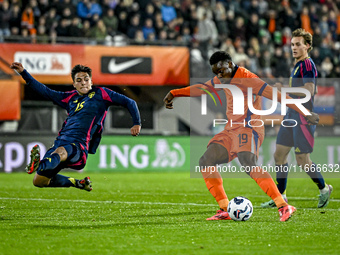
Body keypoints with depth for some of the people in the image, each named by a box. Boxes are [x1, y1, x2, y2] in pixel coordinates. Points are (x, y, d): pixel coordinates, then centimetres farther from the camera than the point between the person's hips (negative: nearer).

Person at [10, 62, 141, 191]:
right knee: (38, 181, -1)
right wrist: (23, 73, 29)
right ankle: (76, 183, 17)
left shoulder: (100, 94, 14)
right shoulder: (70, 98, 25)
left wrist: (136, 123, 3)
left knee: (60, 152, -41)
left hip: (79, 145, -7)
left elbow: (128, 102, 15)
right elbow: (45, 91, 32)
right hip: (61, 141, 7)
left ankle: (40, 166, -74)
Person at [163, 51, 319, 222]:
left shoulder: (248, 80, -14)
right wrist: (173, 93, 31)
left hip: (248, 129, -9)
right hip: (230, 131, 9)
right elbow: (201, 88, 31)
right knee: (205, 162, -2)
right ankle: (225, 210, 0)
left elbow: (278, 96, -19)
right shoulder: (223, 79, 13)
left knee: (249, 165, -31)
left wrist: (305, 113, -22)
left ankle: (283, 207, -32)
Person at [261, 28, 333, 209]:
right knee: (279, 155, 7)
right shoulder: (297, 65, 17)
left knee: (303, 161, -6)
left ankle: (324, 189, 15)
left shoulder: (308, 64, -13)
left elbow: (309, 91, -23)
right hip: (292, 115, 10)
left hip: (303, 117, -10)